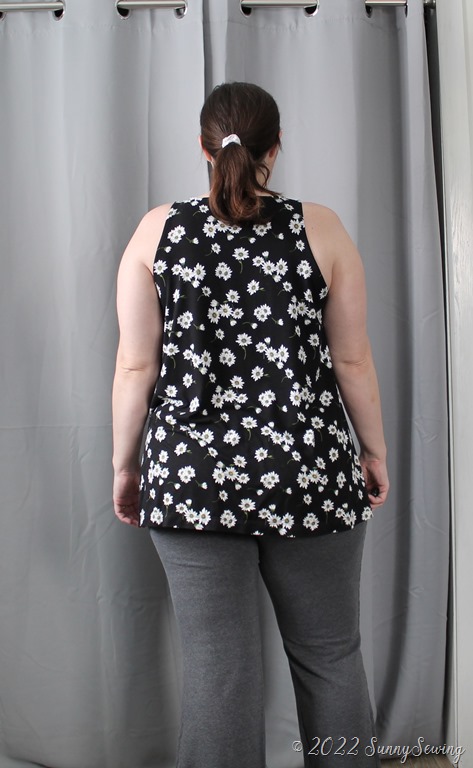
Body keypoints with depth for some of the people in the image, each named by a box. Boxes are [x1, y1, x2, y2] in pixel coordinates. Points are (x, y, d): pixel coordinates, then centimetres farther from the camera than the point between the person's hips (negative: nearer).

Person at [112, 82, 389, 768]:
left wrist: (125, 464, 11)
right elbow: (353, 360, 2)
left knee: (218, 668, 10)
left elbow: (136, 366, 0)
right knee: (331, 659, 16)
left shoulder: (158, 230, 1)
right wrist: (375, 451, 14)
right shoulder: (321, 228, 0)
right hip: (310, 474, 0)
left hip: (194, 477, 1)